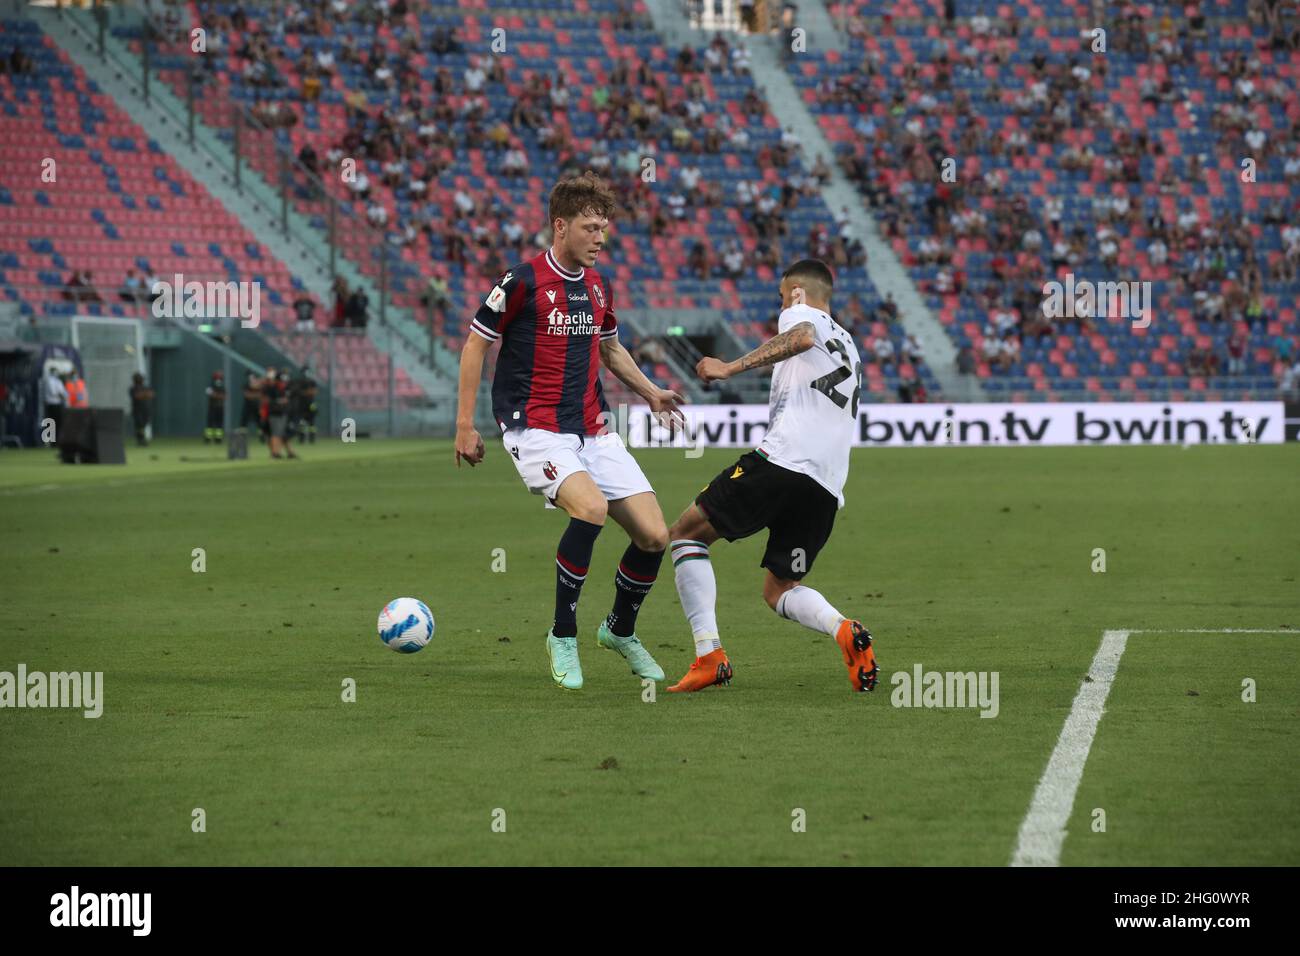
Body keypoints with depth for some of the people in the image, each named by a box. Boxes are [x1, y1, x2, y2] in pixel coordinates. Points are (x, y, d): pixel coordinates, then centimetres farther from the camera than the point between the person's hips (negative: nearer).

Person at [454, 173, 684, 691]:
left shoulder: (597, 284, 11)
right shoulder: (523, 281, -9)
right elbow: (475, 345, -2)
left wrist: (649, 391, 14)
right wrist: (465, 425, -5)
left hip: (593, 429, 7)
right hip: (536, 428, -7)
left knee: (654, 536, -4)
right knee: (590, 508, -32)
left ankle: (621, 631, 24)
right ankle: (563, 636, -14)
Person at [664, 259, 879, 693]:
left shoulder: (800, 312, 7)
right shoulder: (849, 349, 31)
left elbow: (802, 337, -17)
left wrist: (731, 367, -21)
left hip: (782, 459, -7)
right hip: (827, 489, 7)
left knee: (686, 533, 7)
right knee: (778, 589, 16)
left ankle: (709, 655, -8)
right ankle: (844, 629, -16)